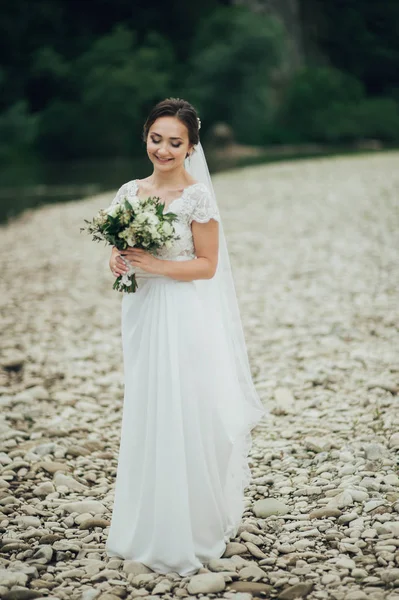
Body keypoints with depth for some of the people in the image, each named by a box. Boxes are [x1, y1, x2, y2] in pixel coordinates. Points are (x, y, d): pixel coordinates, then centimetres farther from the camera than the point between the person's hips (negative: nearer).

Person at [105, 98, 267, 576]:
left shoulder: (197, 196, -10)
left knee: (185, 419, -1)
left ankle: (189, 532, 14)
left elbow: (207, 265, -9)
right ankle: (147, 526, 26)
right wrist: (118, 261, -8)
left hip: (185, 319, -6)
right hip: (142, 316, 6)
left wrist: (156, 265, -21)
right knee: (144, 418, 13)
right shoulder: (129, 192, 6)